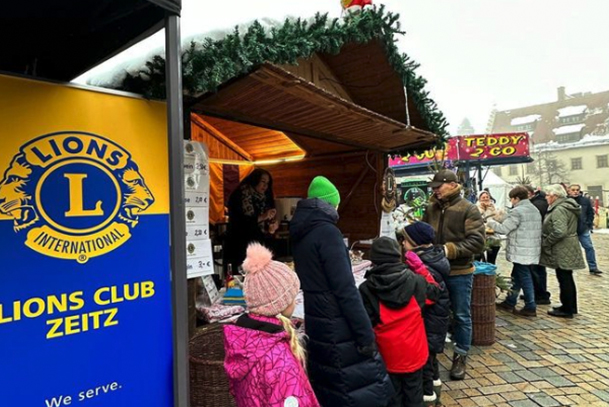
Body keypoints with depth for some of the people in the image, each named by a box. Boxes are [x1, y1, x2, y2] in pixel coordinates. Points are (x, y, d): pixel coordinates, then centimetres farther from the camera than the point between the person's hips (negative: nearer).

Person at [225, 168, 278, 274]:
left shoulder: (263, 199, 13)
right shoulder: (241, 195, -6)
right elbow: (240, 221, -17)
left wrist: (270, 228, -2)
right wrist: (262, 217, -23)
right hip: (240, 247, -6)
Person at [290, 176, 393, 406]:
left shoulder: (300, 233, 8)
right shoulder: (326, 231, -17)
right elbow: (345, 289, -20)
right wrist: (366, 335, -16)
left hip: (316, 325, 9)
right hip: (337, 329, -9)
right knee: (373, 388, 2)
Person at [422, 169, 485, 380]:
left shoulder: (468, 209, -11)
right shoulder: (431, 209, 4)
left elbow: (477, 242, -17)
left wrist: (450, 250, -26)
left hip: (459, 273, -4)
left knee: (461, 316, 11)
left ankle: (460, 357, 28)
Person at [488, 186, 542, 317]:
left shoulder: (517, 211, -17)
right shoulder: (534, 209, 14)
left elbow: (504, 229, -16)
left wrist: (490, 222, 0)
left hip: (521, 251, -10)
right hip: (531, 249, 10)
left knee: (524, 278, -1)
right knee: (516, 276, 16)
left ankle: (530, 307, 6)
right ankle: (510, 302, 25)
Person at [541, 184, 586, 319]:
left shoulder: (559, 210, -20)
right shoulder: (568, 206, 12)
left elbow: (559, 232, -30)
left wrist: (545, 242, -16)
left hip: (562, 251, -10)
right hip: (568, 249, 10)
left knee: (564, 279, 0)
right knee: (567, 278, 18)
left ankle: (566, 310, 9)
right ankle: (571, 307, 29)